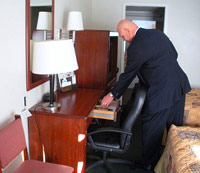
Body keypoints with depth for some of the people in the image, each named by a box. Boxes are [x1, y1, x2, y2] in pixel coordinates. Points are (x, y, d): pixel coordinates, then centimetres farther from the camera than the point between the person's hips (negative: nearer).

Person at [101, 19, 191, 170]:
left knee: (152, 130, 9)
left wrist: (112, 95, 2)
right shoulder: (157, 33, 8)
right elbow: (174, 54, 16)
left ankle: (149, 163, 26)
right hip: (179, 85, 9)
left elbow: (128, 75, -9)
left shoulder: (136, 47, -16)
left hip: (161, 93, -9)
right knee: (175, 128, 21)